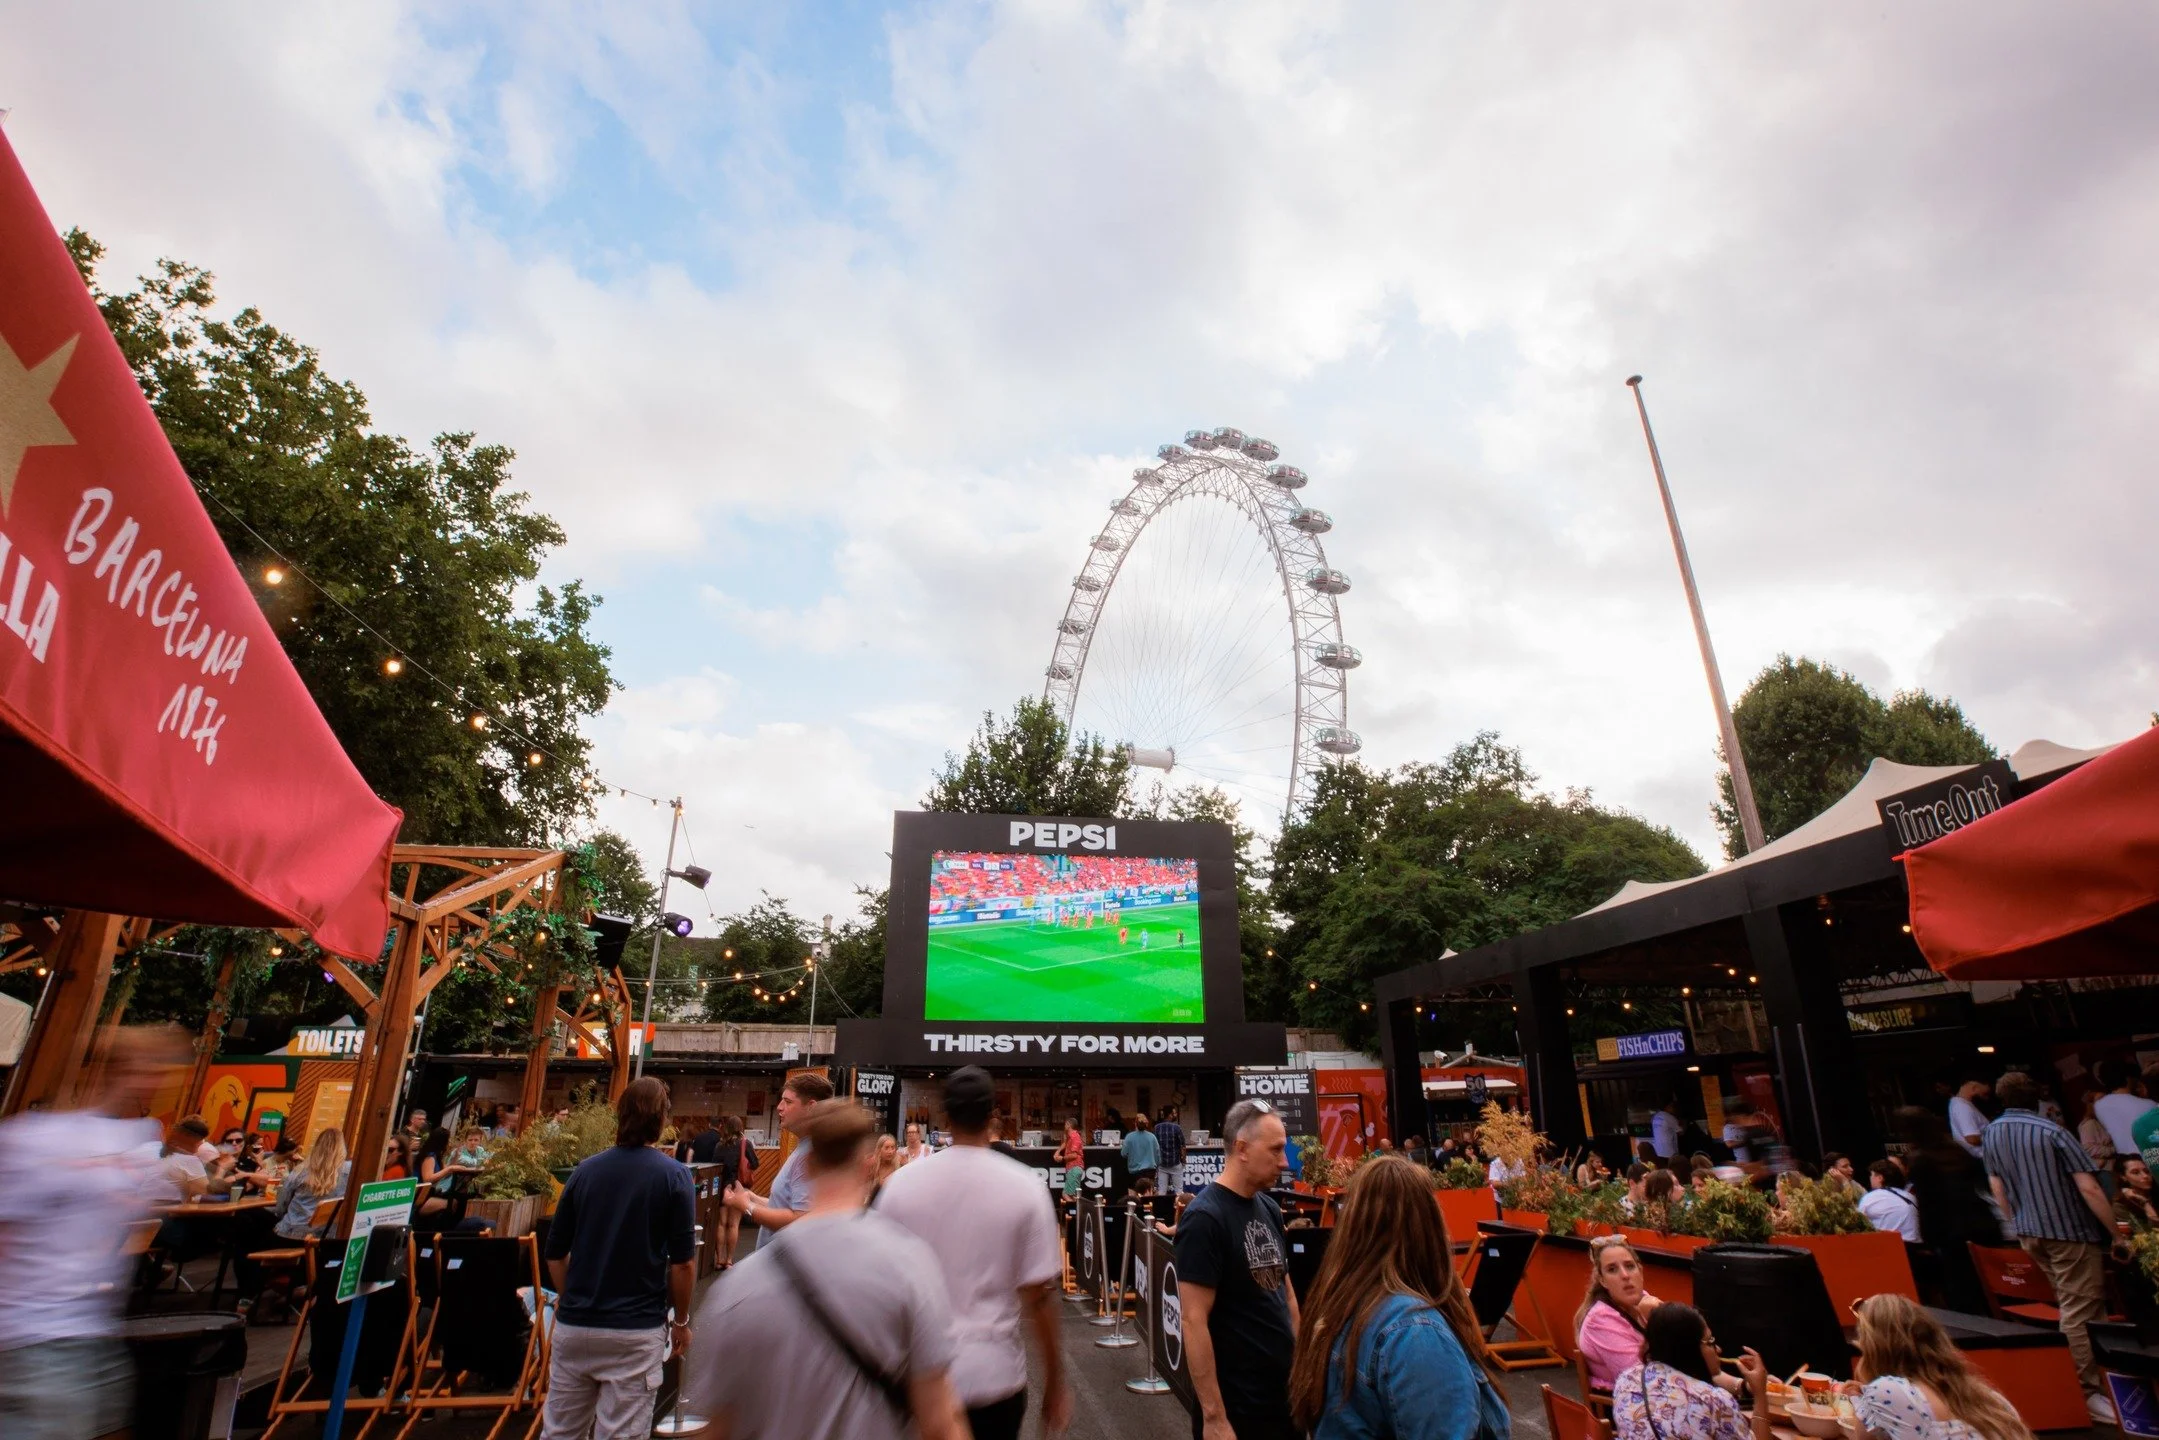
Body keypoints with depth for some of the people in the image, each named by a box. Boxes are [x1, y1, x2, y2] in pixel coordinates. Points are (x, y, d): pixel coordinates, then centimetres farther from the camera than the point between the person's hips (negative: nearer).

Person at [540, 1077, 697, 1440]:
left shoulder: (585, 1170, 1)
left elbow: (555, 1253, 7)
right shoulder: (674, 1176, -10)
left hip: (574, 1326, 4)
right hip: (636, 1330, -4)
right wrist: (681, 1321, 4)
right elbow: (683, 1262, -10)